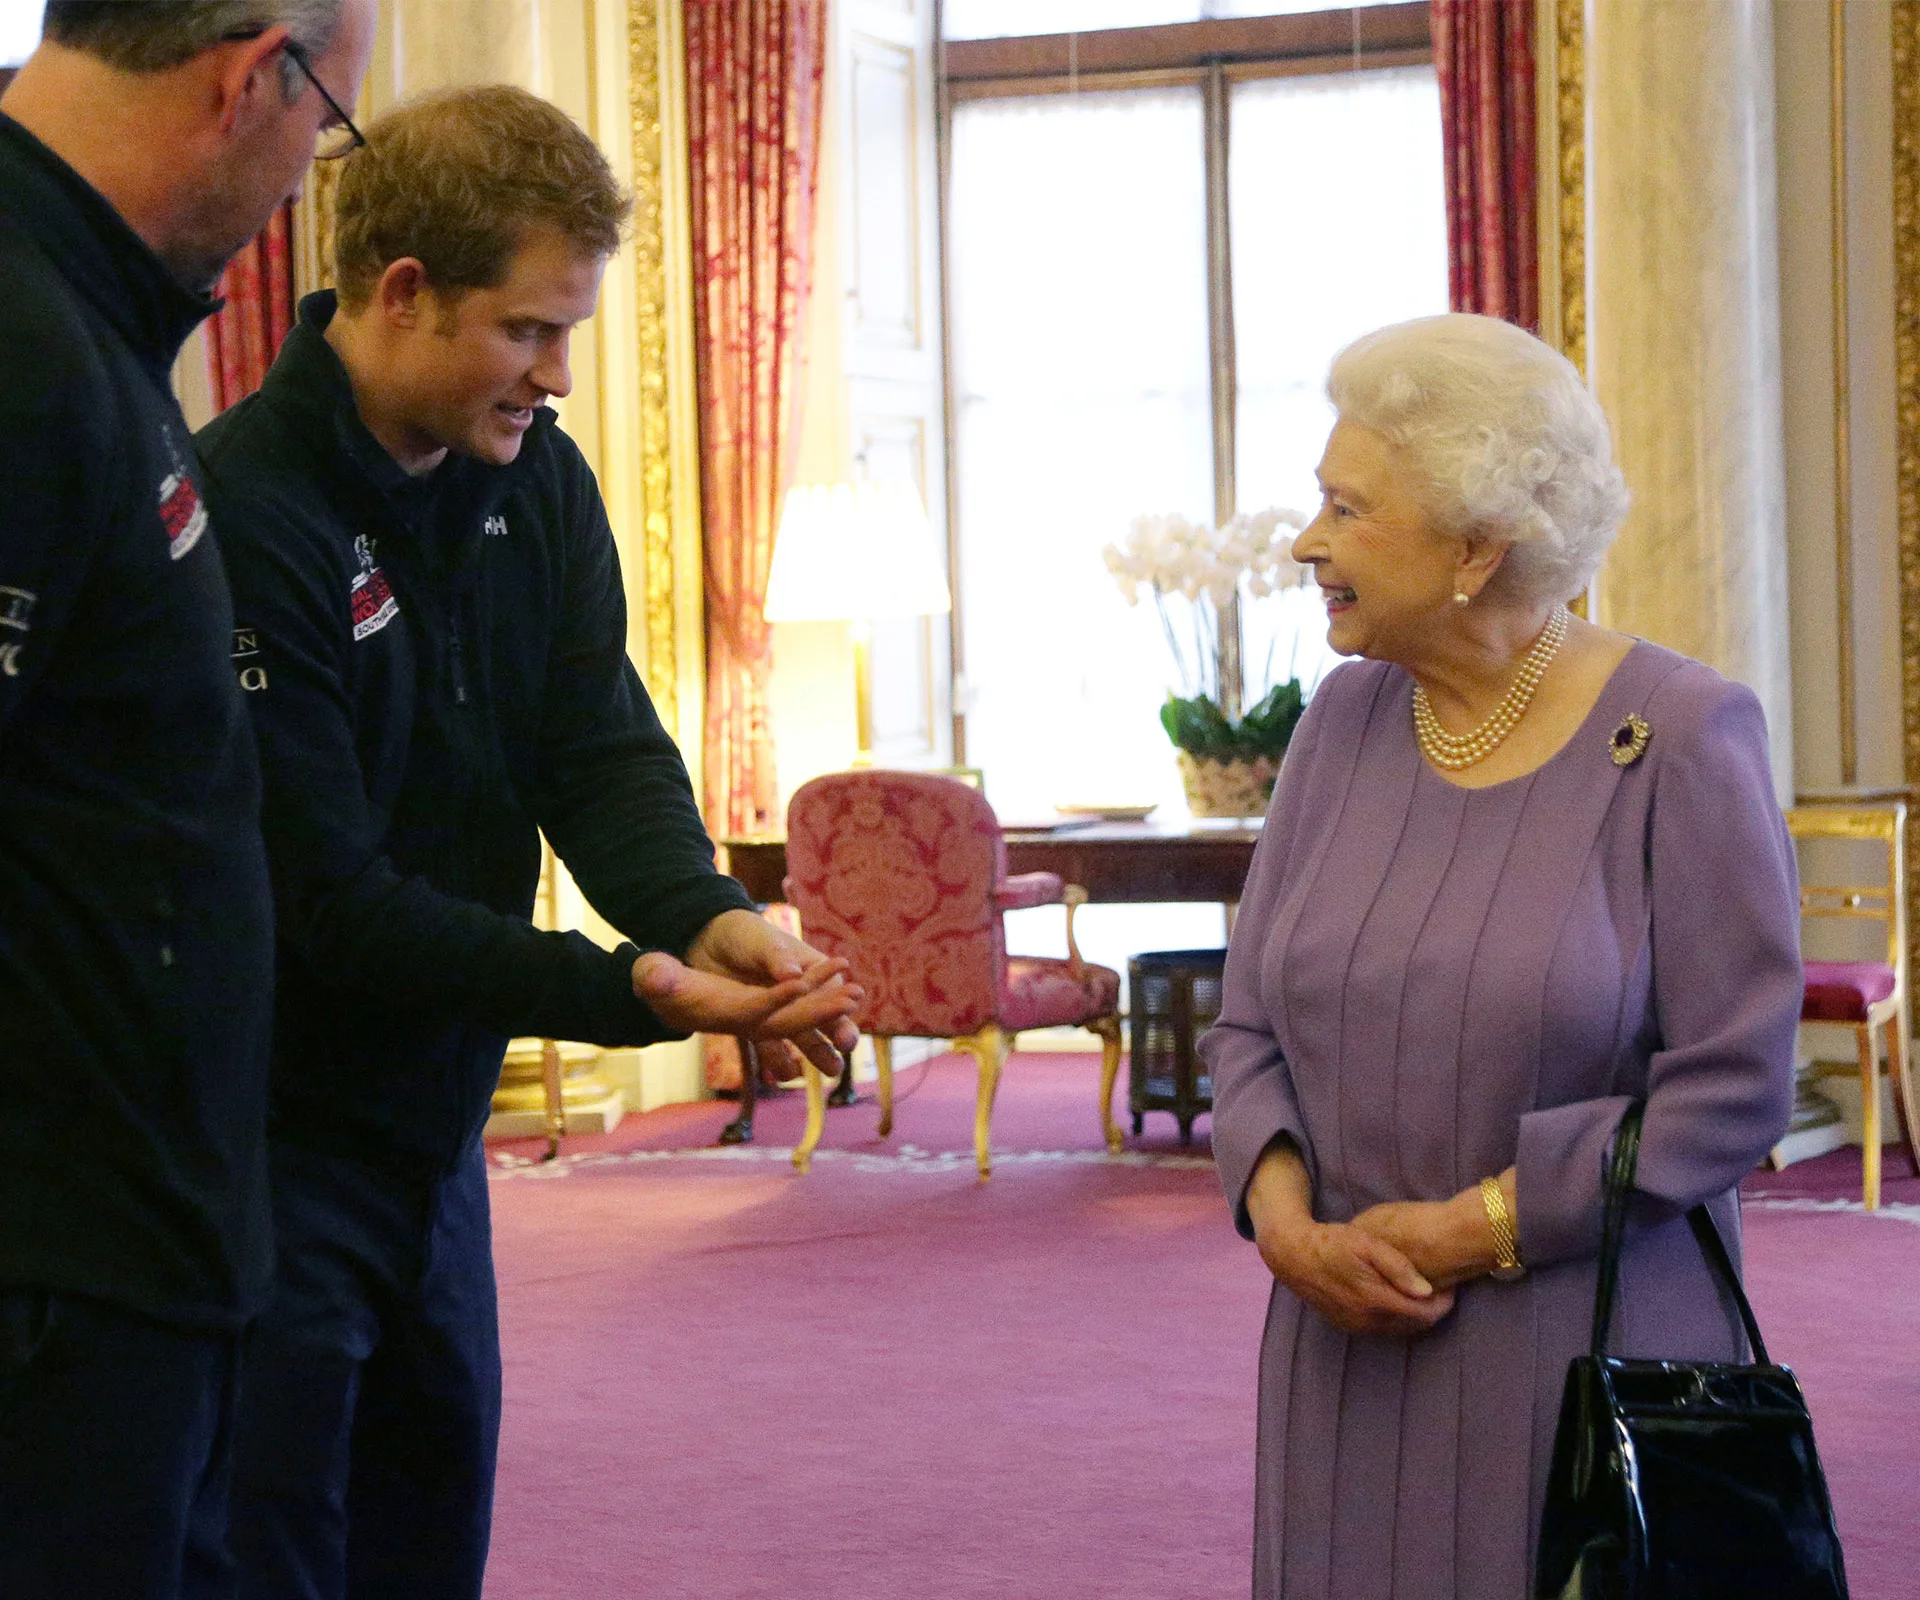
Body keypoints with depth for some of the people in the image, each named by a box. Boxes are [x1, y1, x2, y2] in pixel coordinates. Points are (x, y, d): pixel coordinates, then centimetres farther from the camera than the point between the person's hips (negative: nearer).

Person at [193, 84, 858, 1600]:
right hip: (265, 1140, -7)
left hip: (434, 1127, 8)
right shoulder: (240, 518, -22)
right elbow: (333, 901, -24)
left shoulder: (535, 480, 4)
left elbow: (604, 754, -1)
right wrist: (633, 990, -29)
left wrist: (716, 915, -23)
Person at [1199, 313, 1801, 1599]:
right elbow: (1251, 1024, 8)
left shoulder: (1678, 740, -9)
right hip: (1351, 1353, 4)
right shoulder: (1347, 719, 5)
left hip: (1585, 1365, -4)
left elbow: (1731, 1087, -12)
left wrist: (1462, 1235, -14)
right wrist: (1290, 1223, -10)